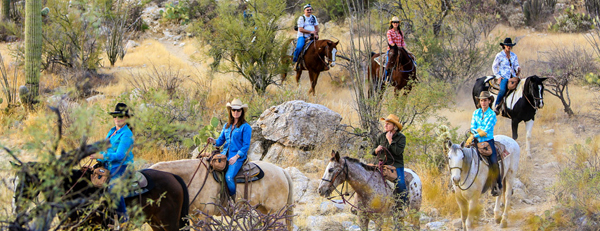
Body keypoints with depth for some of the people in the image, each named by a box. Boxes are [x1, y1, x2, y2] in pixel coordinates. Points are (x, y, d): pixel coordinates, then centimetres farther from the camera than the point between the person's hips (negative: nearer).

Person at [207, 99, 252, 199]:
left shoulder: (245, 127, -1)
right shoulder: (226, 126, 17)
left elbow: (246, 145, -6)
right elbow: (221, 140, 20)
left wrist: (236, 157, -16)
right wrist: (214, 141, -4)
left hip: (238, 157, -6)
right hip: (225, 155, 6)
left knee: (229, 176, -28)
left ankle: (233, 200, -12)